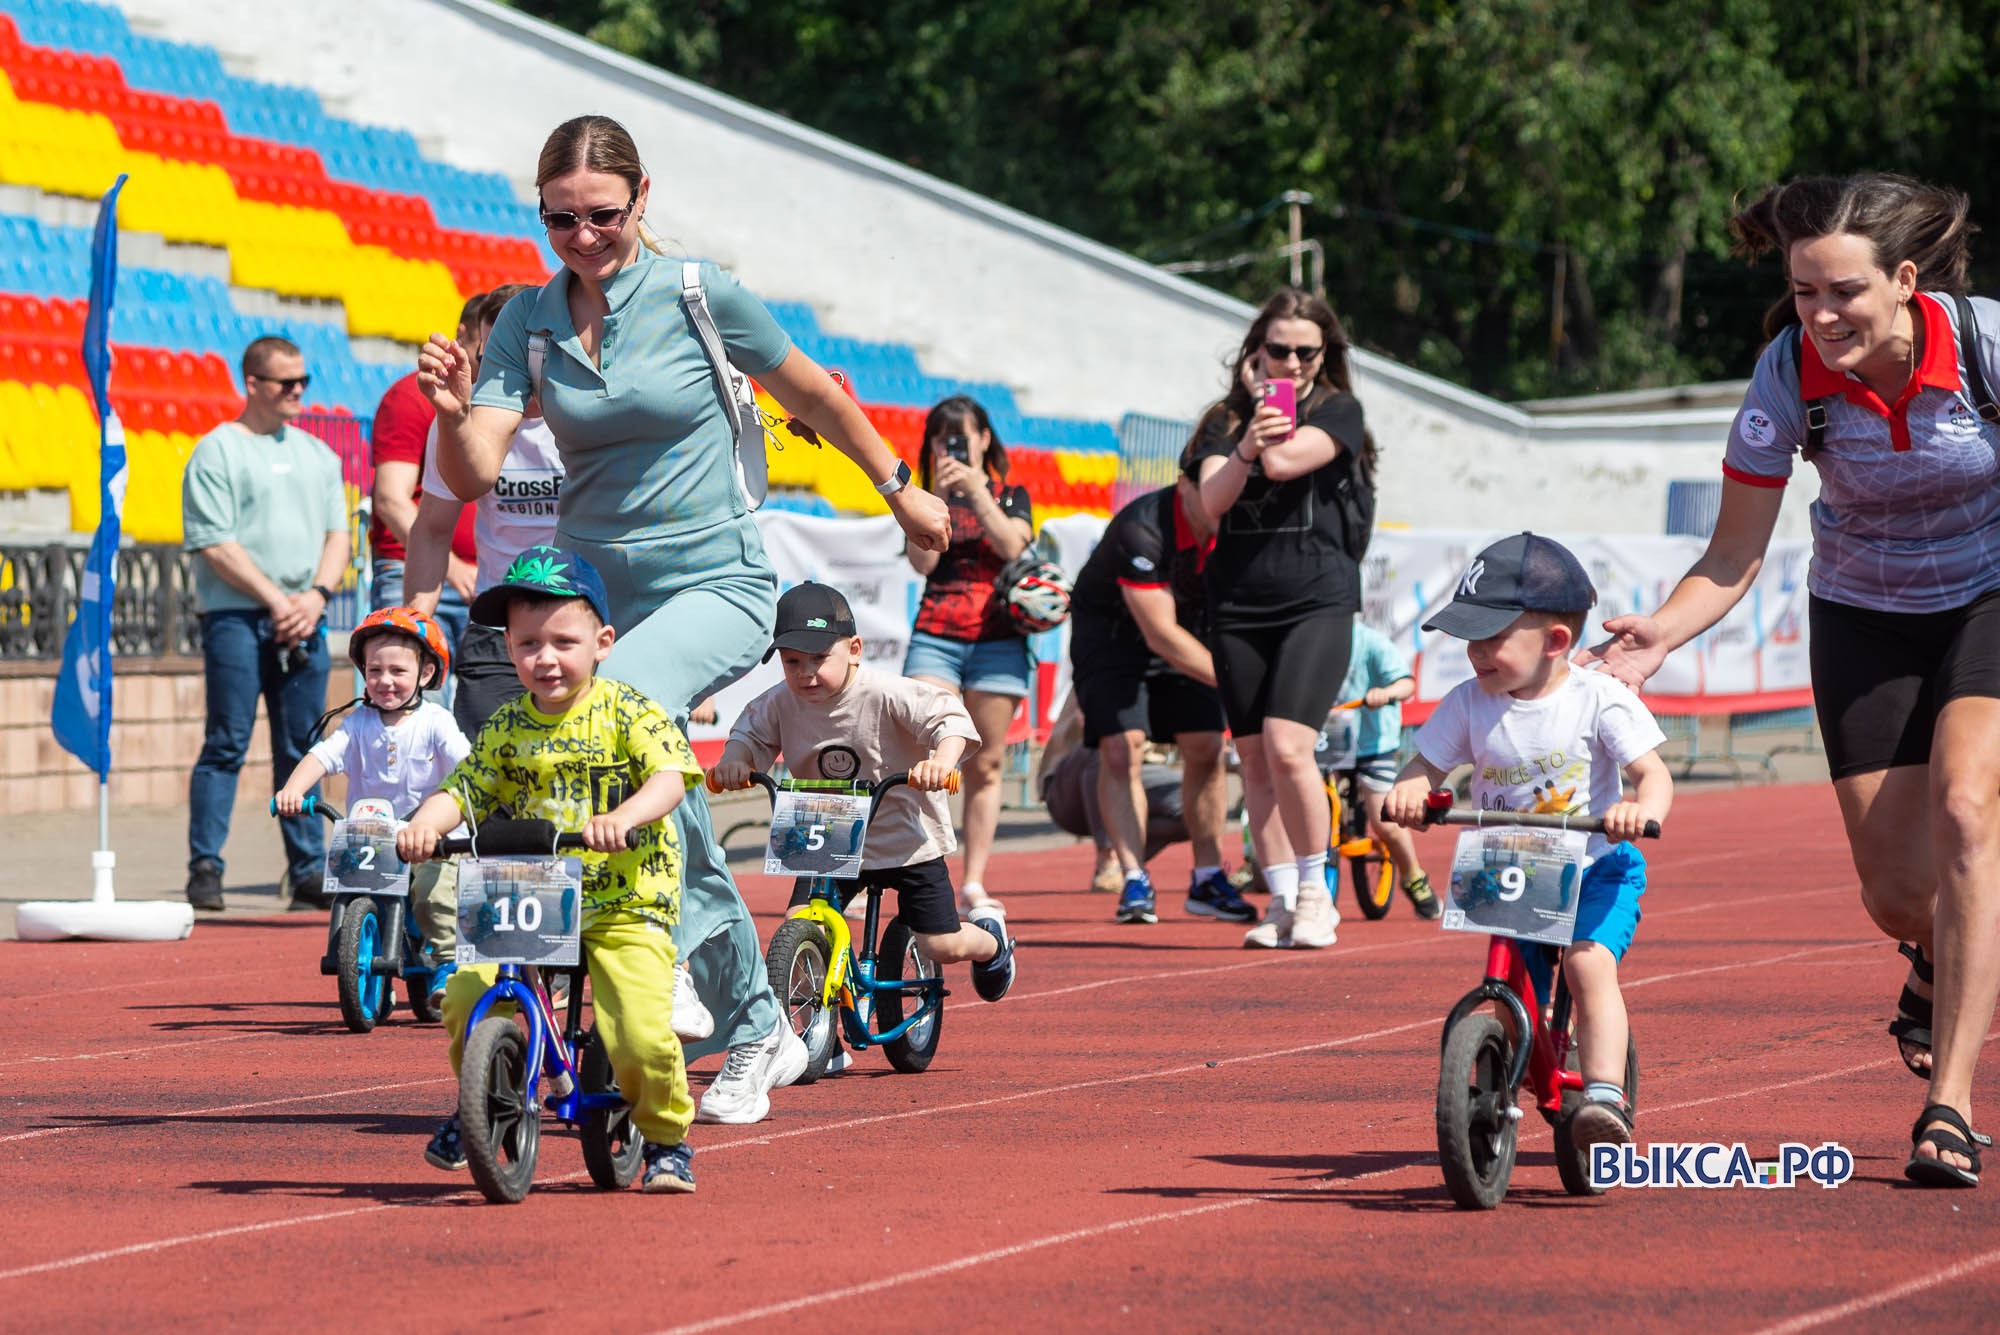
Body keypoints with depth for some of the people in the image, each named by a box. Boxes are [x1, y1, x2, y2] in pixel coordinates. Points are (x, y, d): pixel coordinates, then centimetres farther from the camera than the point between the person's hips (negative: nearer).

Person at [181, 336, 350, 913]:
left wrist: (316, 595, -4)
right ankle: (205, 868, -5)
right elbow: (215, 544, -8)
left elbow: (337, 534, 14)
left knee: (302, 750, 6)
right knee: (226, 745, -7)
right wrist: (275, 600, -13)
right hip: (236, 616, -5)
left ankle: (308, 873, 8)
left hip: (304, 620, 5)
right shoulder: (216, 451, -1)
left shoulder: (316, 453, 18)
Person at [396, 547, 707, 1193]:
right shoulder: (506, 727, 7)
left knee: (641, 1037, -20)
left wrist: (623, 817, -38)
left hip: (625, 904, -3)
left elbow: (670, 775, -18)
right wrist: (426, 824, -21)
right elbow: (463, 787, 1)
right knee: (465, 998, -17)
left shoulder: (627, 712, -4)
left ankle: (666, 1138, 10)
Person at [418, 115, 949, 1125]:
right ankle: (755, 1032, 29)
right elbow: (474, 475, -10)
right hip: (596, 588, 5)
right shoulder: (529, 322, -1)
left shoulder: (699, 294, -9)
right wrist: (455, 410, -31)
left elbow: (815, 396, 7)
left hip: (716, 585, -5)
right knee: (660, 806, 11)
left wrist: (900, 489, 16)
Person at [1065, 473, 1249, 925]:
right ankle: (1134, 882, -17)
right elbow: (1160, 634, -36)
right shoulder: (1141, 530, -35)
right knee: (1121, 748, -18)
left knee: (1206, 747, -3)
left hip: (1185, 625, 5)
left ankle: (1207, 880, 7)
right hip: (1110, 631, -5)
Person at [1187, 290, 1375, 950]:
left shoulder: (1338, 412, 3)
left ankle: (1316, 892, -3)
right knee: (1254, 760, 3)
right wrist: (1247, 443, -21)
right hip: (1238, 606, 4)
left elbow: (1284, 462, -15)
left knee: (1286, 746, -17)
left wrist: (1269, 399, -1)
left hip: (1317, 599, -4)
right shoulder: (1225, 420, 11)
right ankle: (1281, 902, 11)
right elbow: (1212, 498, -5)